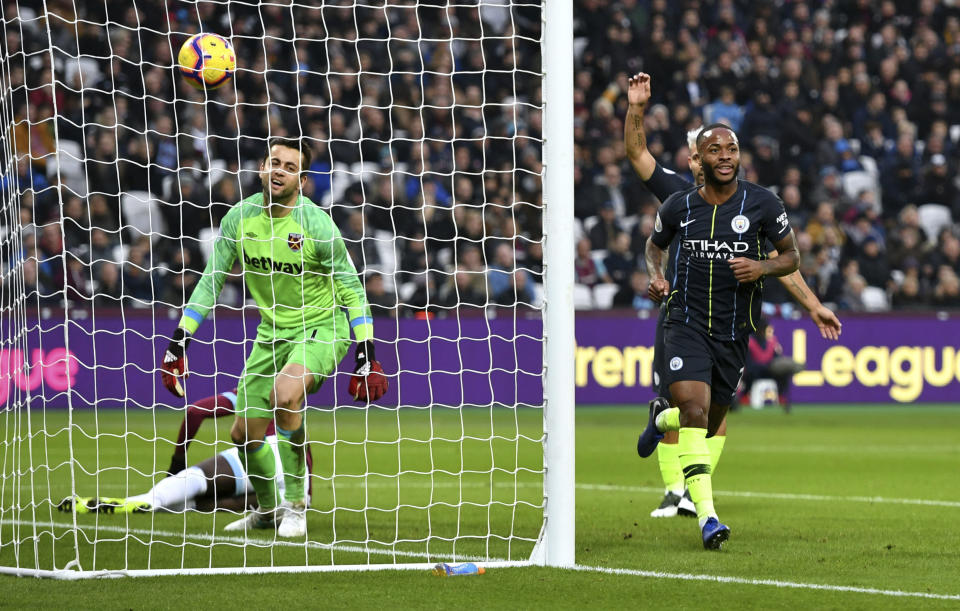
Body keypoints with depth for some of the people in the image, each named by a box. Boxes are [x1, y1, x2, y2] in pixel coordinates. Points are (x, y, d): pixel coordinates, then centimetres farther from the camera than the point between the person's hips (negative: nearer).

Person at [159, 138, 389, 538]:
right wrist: (178, 343, -2)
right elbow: (211, 281, 2)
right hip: (272, 332, 5)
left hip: (321, 328, -5)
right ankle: (269, 509, 35)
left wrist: (366, 356, -16)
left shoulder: (316, 224, -19)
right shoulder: (240, 217, -6)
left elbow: (352, 289, -11)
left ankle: (295, 504, -19)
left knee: (284, 391, -33)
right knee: (244, 434, 5)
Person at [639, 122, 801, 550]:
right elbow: (655, 244, 20)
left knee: (710, 425, 15)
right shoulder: (679, 206, 0)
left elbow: (792, 256, 5)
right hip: (686, 321, -2)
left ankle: (663, 418, 53)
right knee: (695, 407, -23)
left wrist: (762, 267, -17)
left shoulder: (762, 204, -4)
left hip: (735, 330, 2)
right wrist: (656, 275, -1)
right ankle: (707, 516, -26)